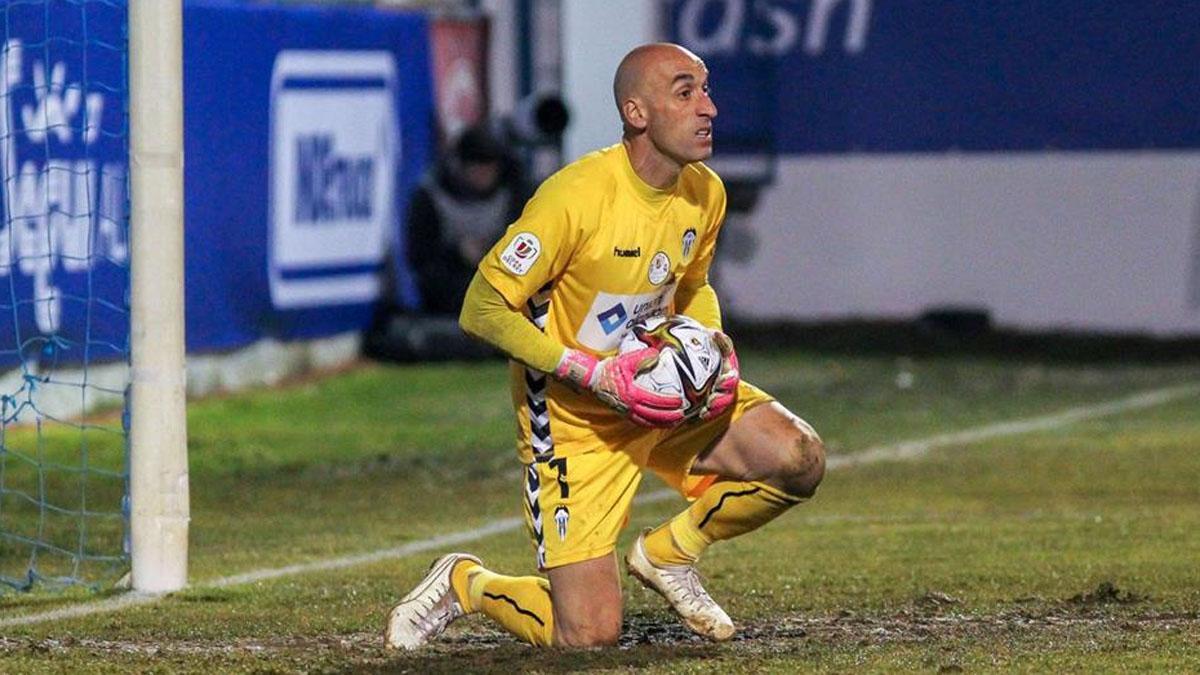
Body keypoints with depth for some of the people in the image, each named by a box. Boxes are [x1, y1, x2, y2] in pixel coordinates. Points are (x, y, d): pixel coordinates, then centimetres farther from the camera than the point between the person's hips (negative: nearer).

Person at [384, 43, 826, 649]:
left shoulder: (704, 193, -3)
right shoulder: (577, 196, -25)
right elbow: (483, 310, -21)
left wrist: (715, 346, -4)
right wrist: (596, 373, -27)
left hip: (663, 393, 6)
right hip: (573, 416, -6)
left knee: (799, 461, -18)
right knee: (589, 636, -12)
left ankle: (668, 554, 8)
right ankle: (464, 585, 20)